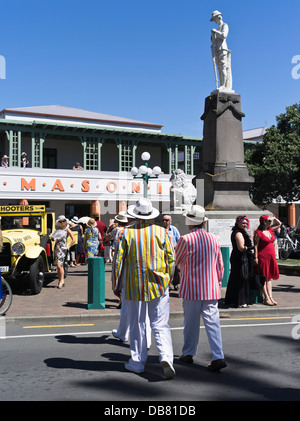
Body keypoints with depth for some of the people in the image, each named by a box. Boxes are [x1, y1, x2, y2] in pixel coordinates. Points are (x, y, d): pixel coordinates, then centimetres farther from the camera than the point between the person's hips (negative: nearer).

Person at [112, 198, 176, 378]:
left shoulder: (126, 233, -6)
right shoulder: (161, 232, -1)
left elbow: (118, 260, -3)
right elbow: (172, 258, 3)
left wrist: (116, 284, 8)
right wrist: (168, 280, 16)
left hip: (135, 287, 0)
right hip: (159, 286, 1)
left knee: (137, 324, 12)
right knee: (160, 324, 4)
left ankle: (137, 362, 21)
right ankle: (166, 356, -16)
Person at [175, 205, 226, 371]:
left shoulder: (185, 240, -12)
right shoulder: (214, 239, 2)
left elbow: (175, 261, 0)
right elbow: (220, 265, 10)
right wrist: (218, 282, 22)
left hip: (191, 289, -3)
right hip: (211, 288, 3)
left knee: (191, 322, 10)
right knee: (212, 322, 3)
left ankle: (188, 353, 24)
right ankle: (218, 357, -4)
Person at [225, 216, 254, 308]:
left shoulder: (235, 232, 17)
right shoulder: (239, 233, -15)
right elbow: (241, 248, -21)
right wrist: (251, 247, -11)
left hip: (235, 258, 10)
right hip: (240, 260, -10)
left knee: (234, 281, 15)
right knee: (241, 281, -5)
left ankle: (231, 300, 22)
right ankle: (240, 302, -1)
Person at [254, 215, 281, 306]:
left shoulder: (270, 230, 11)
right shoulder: (258, 232, -9)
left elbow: (279, 224, 28)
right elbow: (255, 245, -11)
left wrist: (274, 218, 10)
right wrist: (256, 257, -16)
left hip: (271, 257, 8)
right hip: (262, 257, -8)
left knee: (269, 278, 10)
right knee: (263, 278, -2)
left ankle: (270, 297, 13)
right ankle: (266, 298, 0)